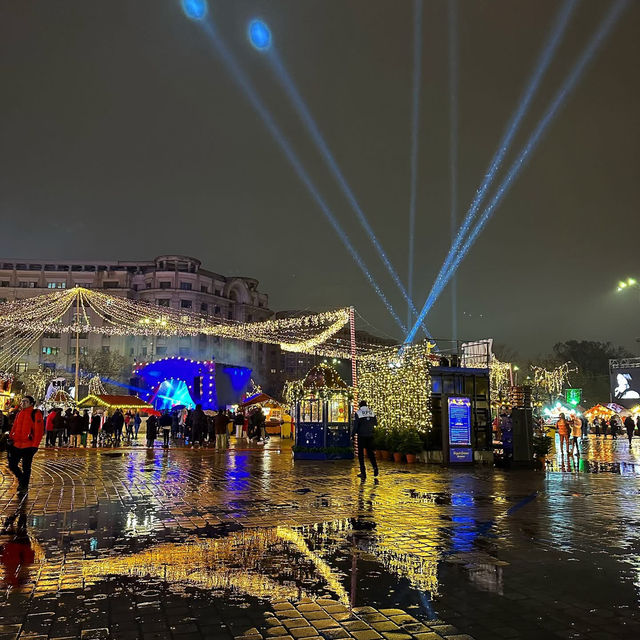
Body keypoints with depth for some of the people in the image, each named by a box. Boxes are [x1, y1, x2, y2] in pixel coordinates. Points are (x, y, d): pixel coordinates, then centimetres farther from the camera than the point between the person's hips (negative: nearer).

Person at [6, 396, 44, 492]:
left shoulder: (36, 414, -8)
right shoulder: (19, 414, 11)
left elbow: (39, 431, -12)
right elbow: (14, 428, 17)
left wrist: (35, 445, -15)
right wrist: (10, 439, 9)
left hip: (28, 446, -6)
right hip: (16, 445, 6)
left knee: (26, 468, 3)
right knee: (12, 466, 8)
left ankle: (24, 486, 18)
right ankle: (22, 479, 32)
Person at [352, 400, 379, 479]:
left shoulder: (358, 413, -7)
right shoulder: (372, 412, 5)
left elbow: (355, 425, -9)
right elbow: (375, 423, 11)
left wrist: (353, 434, 1)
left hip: (361, 436, -3)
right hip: (370, 435, 4)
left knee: (361, 453, 5)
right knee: (370, 452, 15)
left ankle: (363, 472, 1)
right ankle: (375, 467, -6)